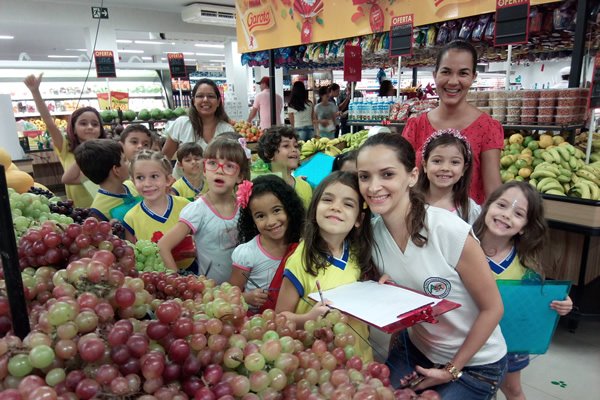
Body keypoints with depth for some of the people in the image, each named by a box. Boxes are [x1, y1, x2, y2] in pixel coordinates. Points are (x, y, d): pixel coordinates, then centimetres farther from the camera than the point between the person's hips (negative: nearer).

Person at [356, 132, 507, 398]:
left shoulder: (449, 231, -29)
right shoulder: (372, 233, -14)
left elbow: (493, 308, -17)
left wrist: (451, 370, -10)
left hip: (475, 362, -4)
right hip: (416, 348, 4)